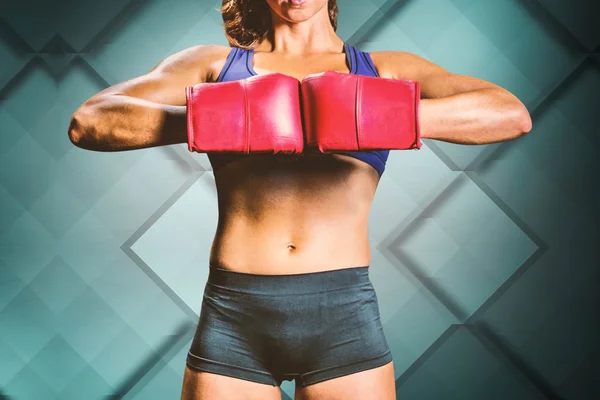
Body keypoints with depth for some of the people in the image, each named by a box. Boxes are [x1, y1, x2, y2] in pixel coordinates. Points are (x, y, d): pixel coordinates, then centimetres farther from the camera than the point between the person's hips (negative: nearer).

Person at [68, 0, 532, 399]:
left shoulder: (385, 70, 13)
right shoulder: (212, 64, 13)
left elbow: (512, 114, -3)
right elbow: (88, 122, -1)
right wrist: (208, 120, -17)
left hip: (344, 311, 0)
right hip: (233, 312, 0)